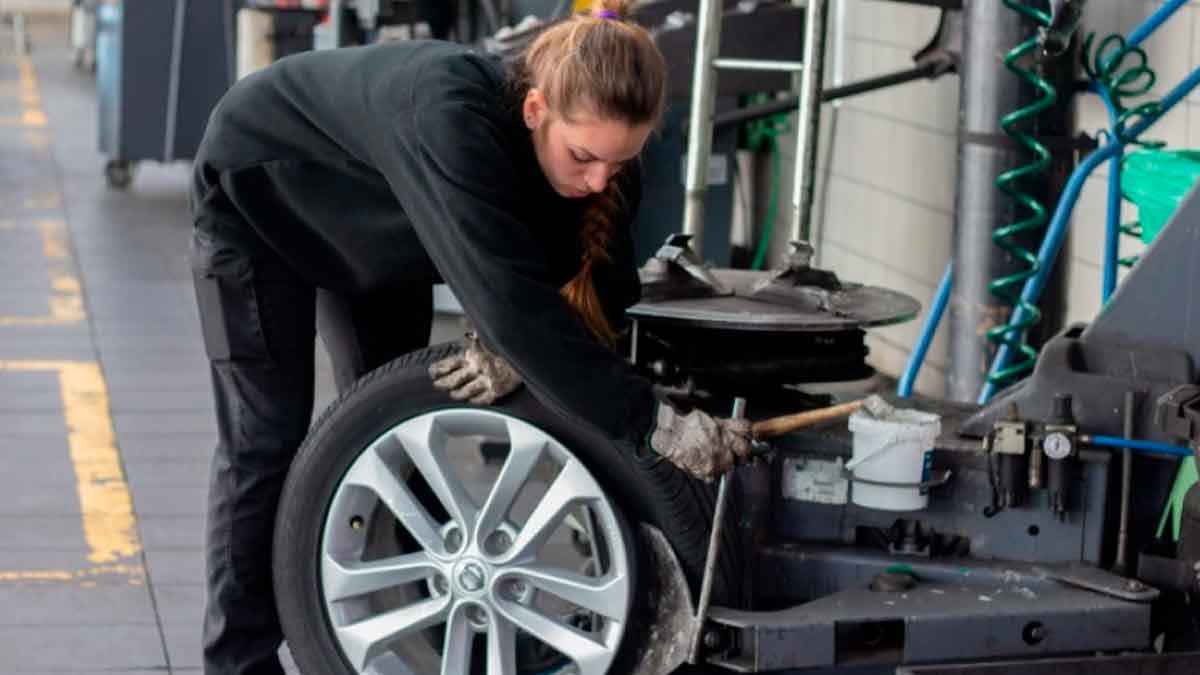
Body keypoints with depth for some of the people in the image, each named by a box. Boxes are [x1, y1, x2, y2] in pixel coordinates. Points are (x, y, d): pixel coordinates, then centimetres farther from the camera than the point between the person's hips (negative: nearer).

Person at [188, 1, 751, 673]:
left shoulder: (597, 150, -25)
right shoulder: (448, 116, -45)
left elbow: (603, 286, -15)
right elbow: (509, 298, -50)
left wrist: (519, 346, -36)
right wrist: (656, 425, -50)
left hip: (374, 237, 6)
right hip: (257, 196, -6)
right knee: (267, 443, -6)